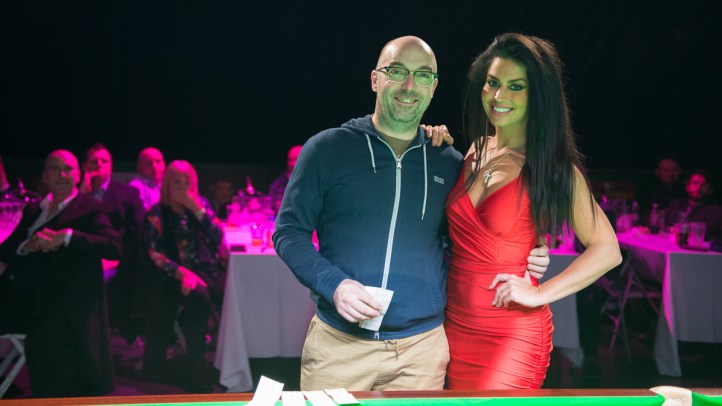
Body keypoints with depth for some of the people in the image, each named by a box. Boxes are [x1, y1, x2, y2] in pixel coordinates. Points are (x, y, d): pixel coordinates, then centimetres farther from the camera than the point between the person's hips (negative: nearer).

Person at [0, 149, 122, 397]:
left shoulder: (90, 208, 0)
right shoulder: (33, 210, 20)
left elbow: (114, 247, -16)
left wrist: (67, 236, -23)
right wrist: (28, 246, -10)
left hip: (73, 318, -6)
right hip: (40, 313, 6)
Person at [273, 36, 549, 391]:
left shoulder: (449, 164, 8)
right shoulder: (327, 148, -1)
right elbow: (289, 230, 1)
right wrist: (333, 284, -15)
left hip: (423, 348, 2)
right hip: (338, 342, -2)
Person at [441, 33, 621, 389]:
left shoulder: (553, 167, -8)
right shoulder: (474, 152, 7)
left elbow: (607, 250, -8)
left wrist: (540, 293, -14)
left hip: (512, 335, -5)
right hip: (454, 325, 5)